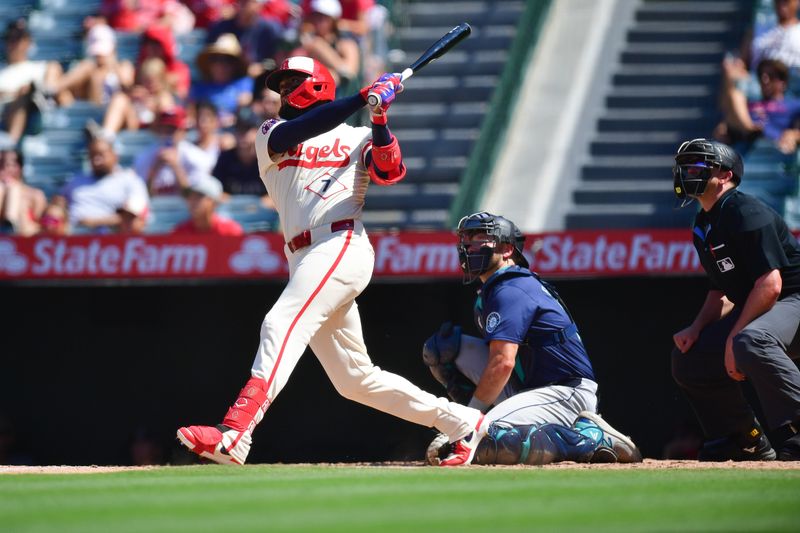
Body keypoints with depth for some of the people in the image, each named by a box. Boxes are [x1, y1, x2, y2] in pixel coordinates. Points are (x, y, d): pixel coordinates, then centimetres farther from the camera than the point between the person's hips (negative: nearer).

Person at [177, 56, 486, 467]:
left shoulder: (356, 138, 14)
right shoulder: (271, 135, 20)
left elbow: (390, 173, -4)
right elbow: (294, 133, -4)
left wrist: (379, 120, -15)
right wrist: (362, 98, -10)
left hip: (343, 246, -6)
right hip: (305, 262, 6)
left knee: (282, 325, -27)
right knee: (354, 379, 7)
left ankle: (233, 435, -41)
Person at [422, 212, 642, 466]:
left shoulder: (510, 292, -13)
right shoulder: (492, 290, 19)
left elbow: (503, 362, -23)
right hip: (525, 388, 10)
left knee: (484, 443, -33)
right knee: (445, 346, 6)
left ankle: (587, 438, -17)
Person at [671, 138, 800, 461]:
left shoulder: (746, 213, -18)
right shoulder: (704, 226, 12)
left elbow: (770, 284, -25)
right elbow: (721, 291, 21)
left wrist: (734, 339, -22)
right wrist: (696, 329, 3)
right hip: (752, 310, 11)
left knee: (750, 342, -39)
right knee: (687, 357, 9)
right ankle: (747, 444, 15)